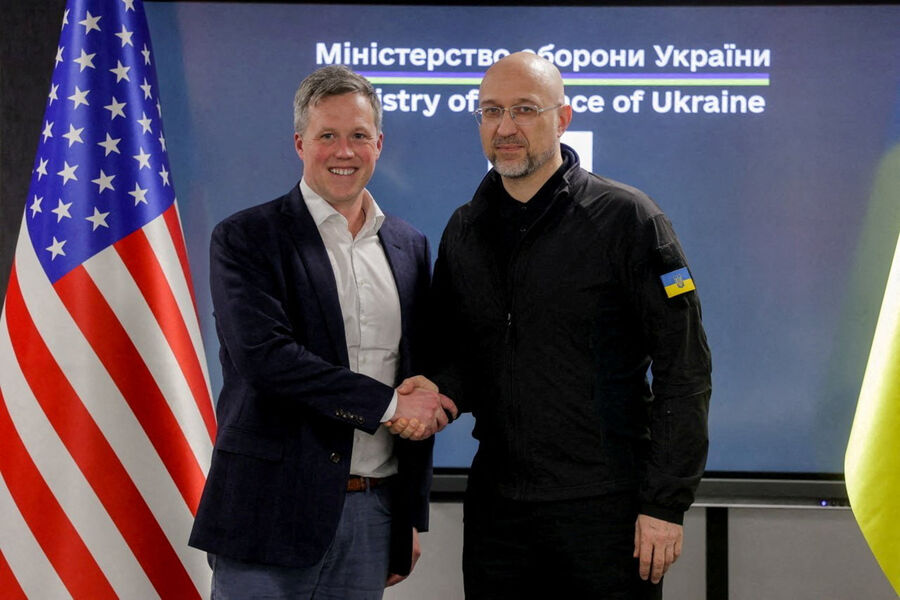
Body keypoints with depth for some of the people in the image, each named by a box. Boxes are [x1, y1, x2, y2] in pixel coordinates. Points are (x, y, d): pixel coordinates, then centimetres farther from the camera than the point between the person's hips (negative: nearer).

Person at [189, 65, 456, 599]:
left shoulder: (409, 247, 12)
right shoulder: (245, 239, -3)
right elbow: (264, 355, -17)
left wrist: (413, 515, 14)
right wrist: (386, 403, -16)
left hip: (373, 515, 4)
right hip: (271, 515, -4)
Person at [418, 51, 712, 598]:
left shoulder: (627, 219, -6)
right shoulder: (464, 231, 11)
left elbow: (684, 372, -8)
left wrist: (666, 504, -12)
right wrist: (440, 394, -5)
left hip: (606, 511, -5)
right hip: (496, 510, 5)